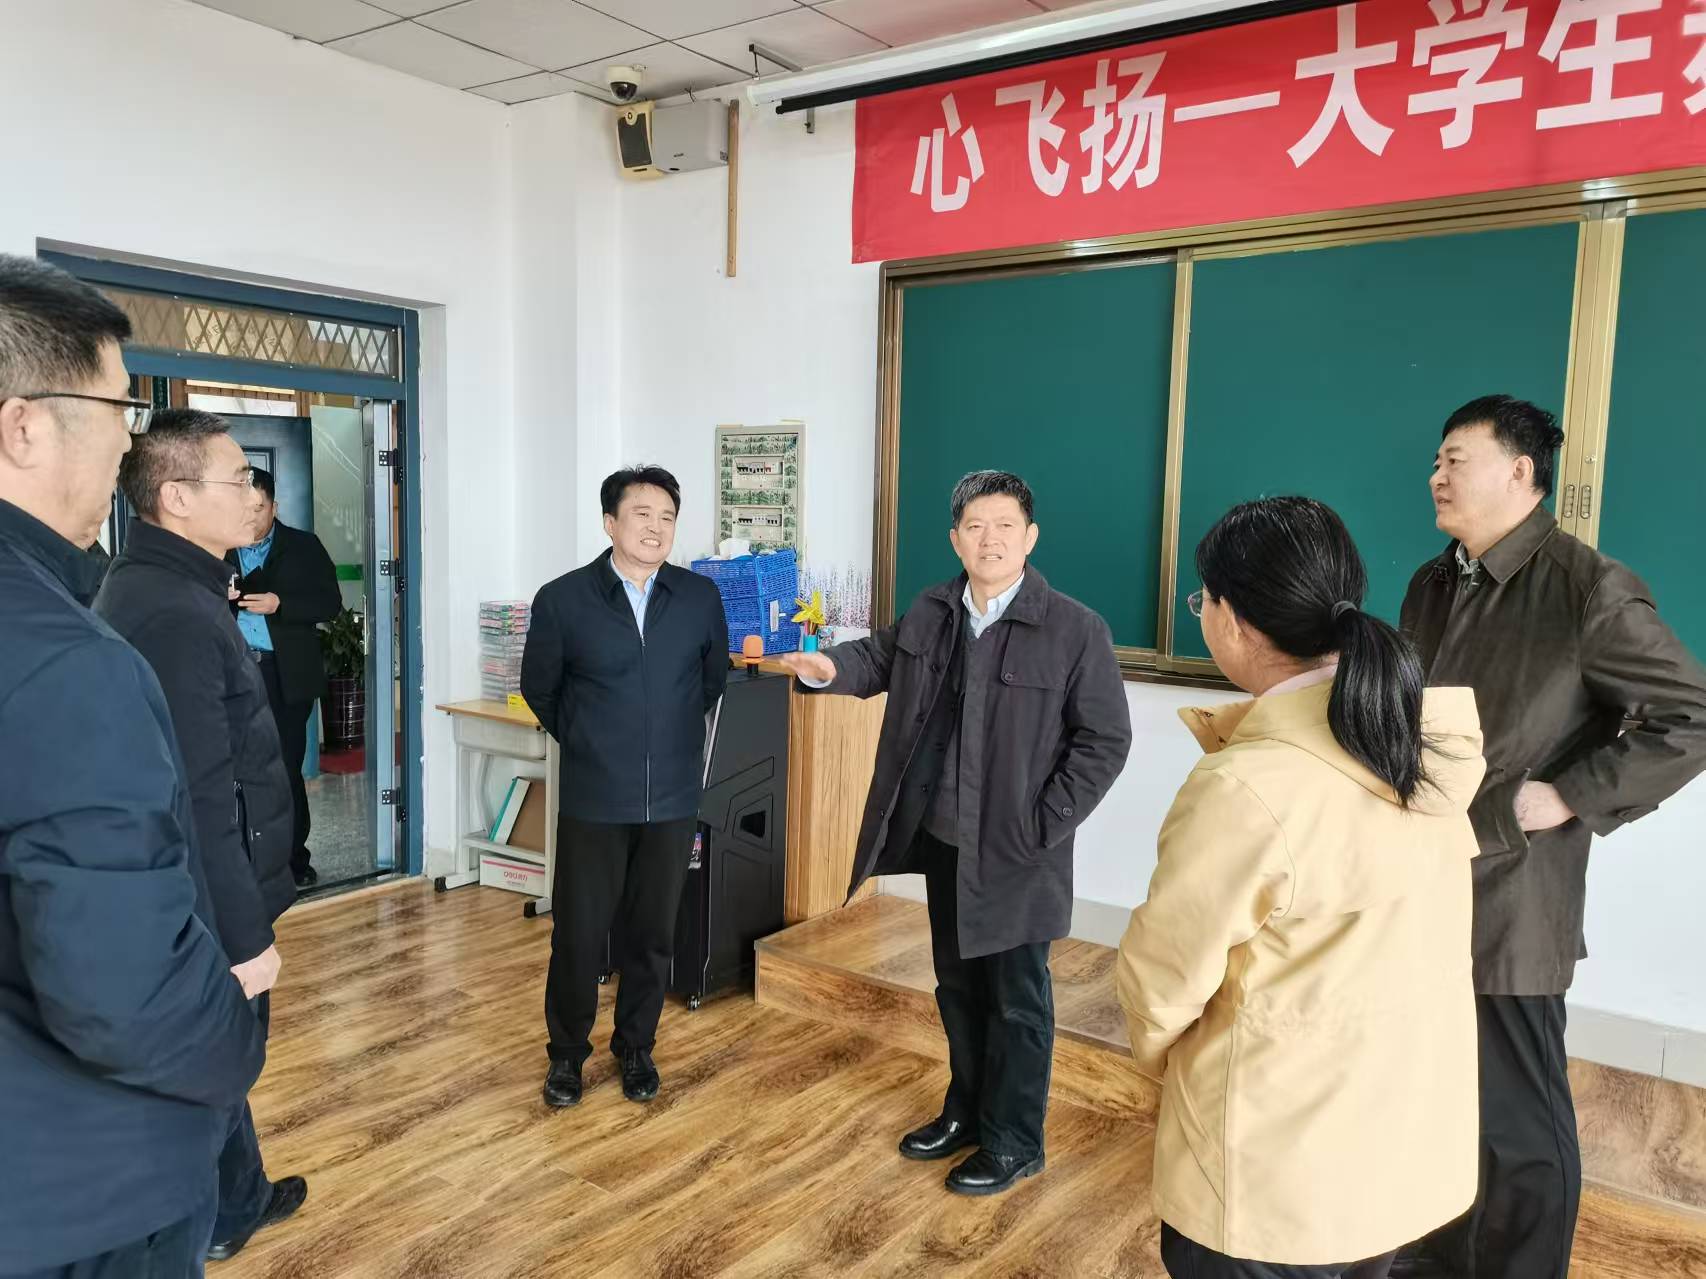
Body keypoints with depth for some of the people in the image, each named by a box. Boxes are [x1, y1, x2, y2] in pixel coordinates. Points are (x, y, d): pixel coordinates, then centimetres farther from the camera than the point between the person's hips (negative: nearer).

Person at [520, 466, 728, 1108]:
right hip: (593, 799, -1)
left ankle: (636, 1047, 32)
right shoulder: (562, 599, -7)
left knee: (652, 933, 12)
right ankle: (567, 1052, 29)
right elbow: (540, 688, 8)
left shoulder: (701, 596, -1)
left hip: (672, 799, 2)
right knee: (578, 933, 7)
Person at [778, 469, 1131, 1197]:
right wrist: (831, 667, -8)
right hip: (942, 840, 6)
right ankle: (966, 1112, 41)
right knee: (957, 986, 21)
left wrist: (1043, 827, -15)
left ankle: (1013, 1142, 27)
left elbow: (1106, 740, -11)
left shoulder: (1075, 630, -14)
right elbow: (882, 659, 16)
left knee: (1016, 999, 9)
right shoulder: (931, 612, 3)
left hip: (1014, 852, -6)